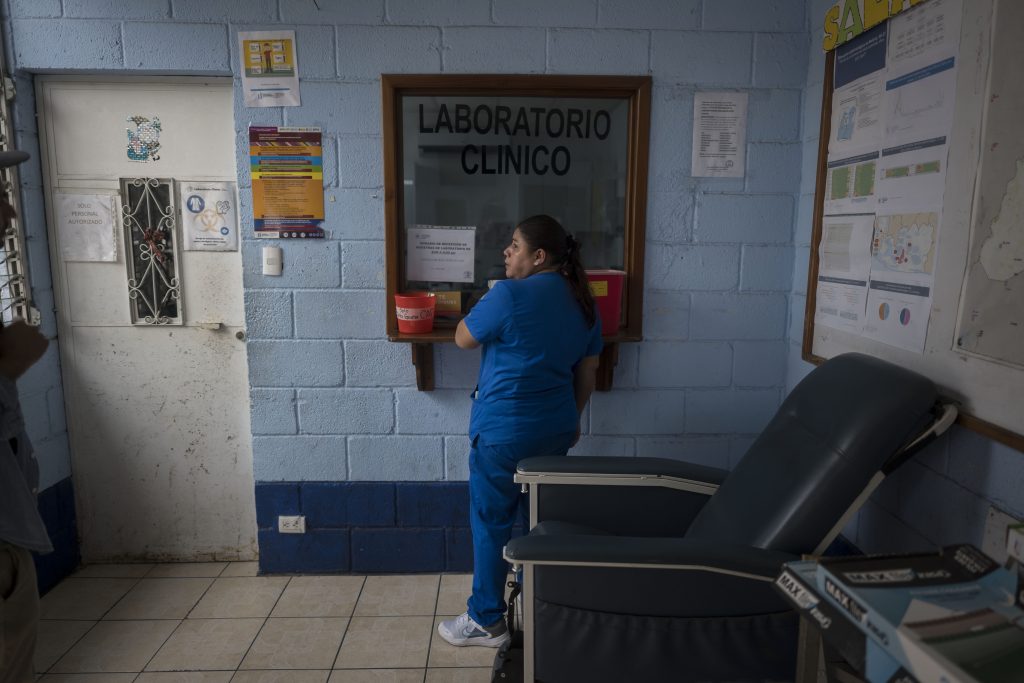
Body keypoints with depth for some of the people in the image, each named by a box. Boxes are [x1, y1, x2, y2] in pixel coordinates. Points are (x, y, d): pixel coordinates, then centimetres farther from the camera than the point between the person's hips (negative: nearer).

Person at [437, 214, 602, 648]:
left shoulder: (510, 294, -17)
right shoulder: (584, 303, 5)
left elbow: (463, 339, -4)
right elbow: (587, 375, 11)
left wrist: (490, 299, 12)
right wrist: (572, 418, 22)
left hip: (505, 430, -7)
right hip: (556, 429, 7)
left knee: (491, 522, 7)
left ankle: (486, 621, 20)